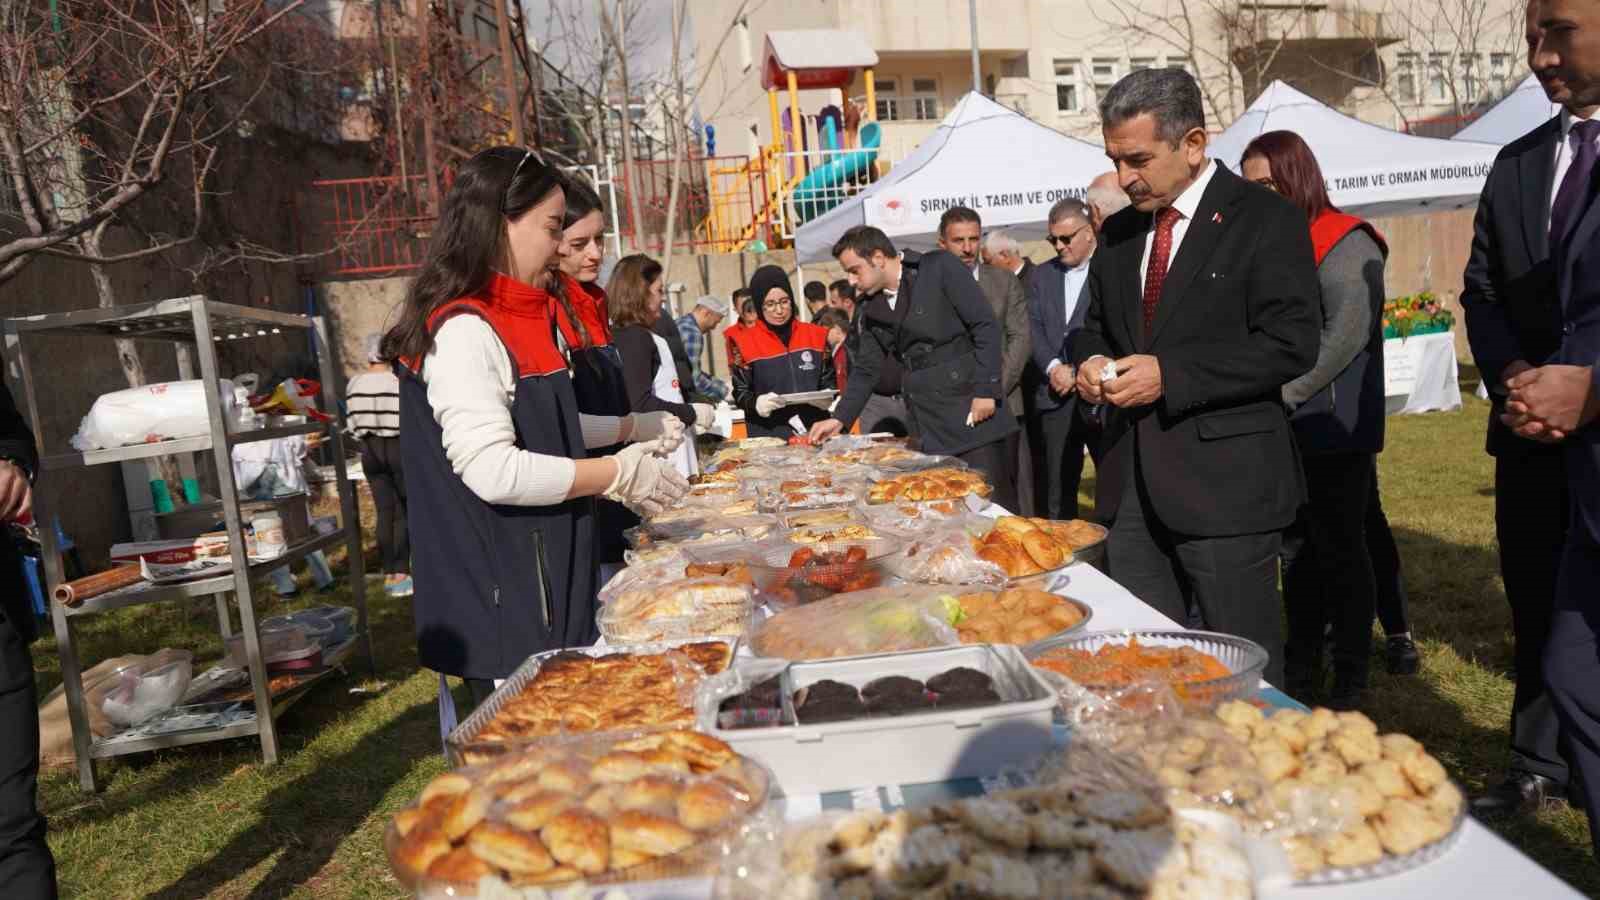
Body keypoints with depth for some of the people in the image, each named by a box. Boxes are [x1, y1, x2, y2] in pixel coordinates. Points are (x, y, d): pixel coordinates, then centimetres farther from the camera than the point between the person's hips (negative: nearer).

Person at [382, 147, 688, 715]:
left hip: (542, 584, 10)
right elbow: (493, 470, -25)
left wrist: (631, 429, 20)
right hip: (498, 602, -10)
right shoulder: (463, 332, -18)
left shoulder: (515, 322, 13)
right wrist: (617, 475, -18)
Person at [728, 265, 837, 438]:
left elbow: (829, 381, 13)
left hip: (815, 428, 2)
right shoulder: (744, 343, 1)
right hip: (769, 435, -2)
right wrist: (757, 403, -18)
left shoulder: (816, 335, 9)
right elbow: (740, 393, 2)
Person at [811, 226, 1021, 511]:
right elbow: (866, 370, 18)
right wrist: (840, 418, 9)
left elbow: (986, 326, -9)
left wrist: (986, 390, -14)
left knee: (991, 501, -5)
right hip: (930, 427, 5)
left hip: (971, 409, -5)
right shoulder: (872, 309, 11)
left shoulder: (940, 268, -6)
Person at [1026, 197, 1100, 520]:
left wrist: (1079, 373, -13)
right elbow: (1033, 328, 7)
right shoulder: (1042, 275, 16)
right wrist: (1053, 367, -8)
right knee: (1055, 492, 8)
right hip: (1054, 397, 4)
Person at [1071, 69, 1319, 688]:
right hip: (1132, 485, 6)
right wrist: (1092, 362, 1)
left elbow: (1291, 343, -13)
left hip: (1223, 480, -6)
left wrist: (1170, 376, -18)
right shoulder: (1119, 232, 14)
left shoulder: (1265, 220, -5)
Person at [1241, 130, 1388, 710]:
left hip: (1332, 427, -6)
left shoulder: (1345, 243, -7)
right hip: (1282, 430, 6)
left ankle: (1350, 681, 15)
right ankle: (1301, 668, 24)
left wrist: (1282, 393, -17)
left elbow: (1347, 333, -16)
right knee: (1297, 550, 12)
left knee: (1340, 550, 3)